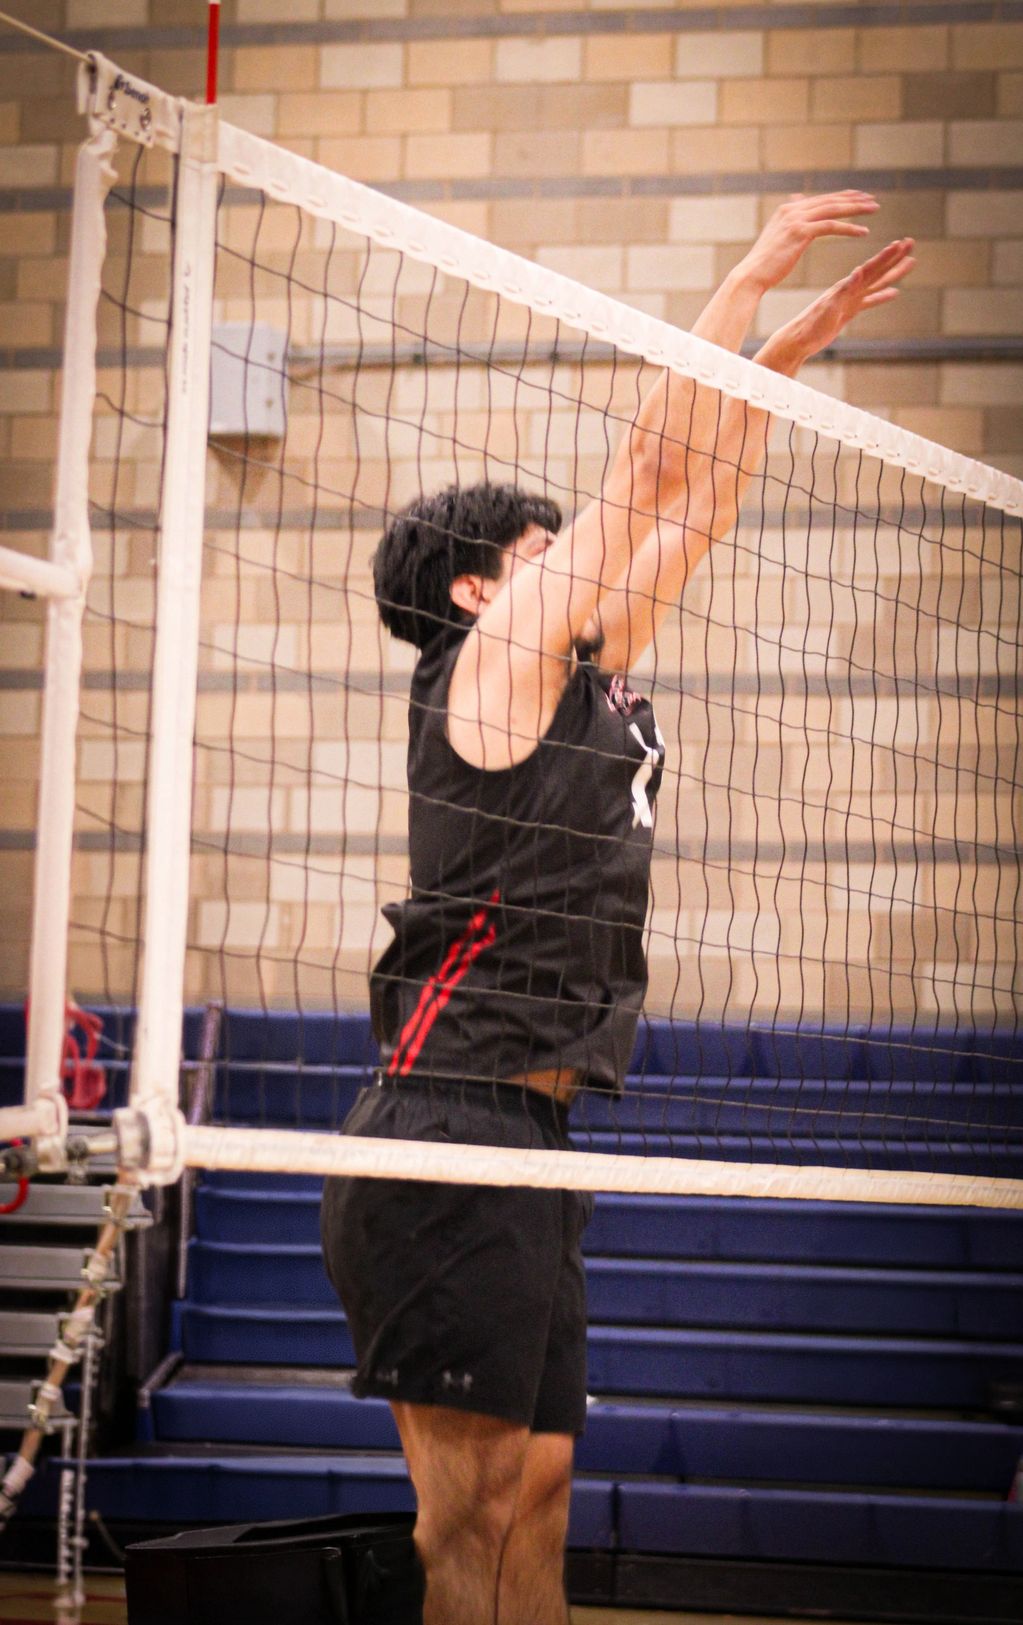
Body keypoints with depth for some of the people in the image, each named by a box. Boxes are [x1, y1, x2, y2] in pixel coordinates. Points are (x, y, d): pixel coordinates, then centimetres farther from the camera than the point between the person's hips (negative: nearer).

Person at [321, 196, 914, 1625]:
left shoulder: (590, 678, 21)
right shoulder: (495, 655, 0)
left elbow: (700, 502, 27)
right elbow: (654, 464, 0)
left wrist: (789, 351, 26)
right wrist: (750, 275, 7)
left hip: (529, 1138, 9)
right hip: (456, 1123, -9)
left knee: (533, 1496, 6)